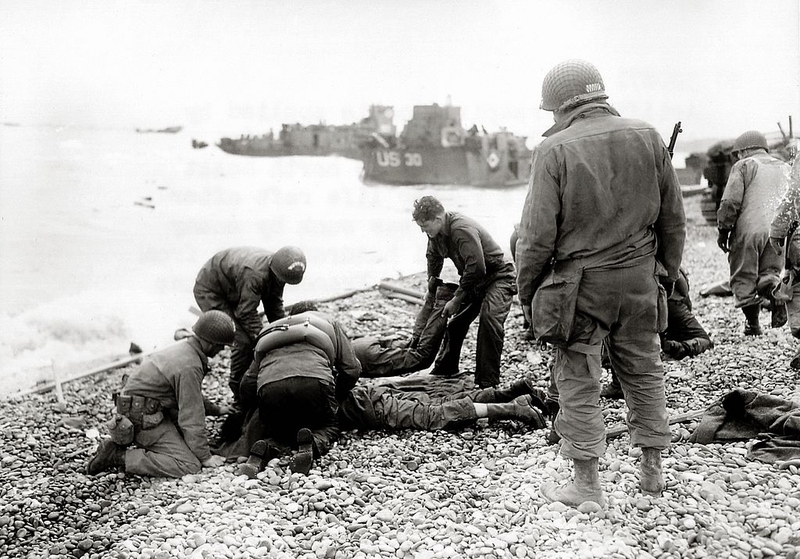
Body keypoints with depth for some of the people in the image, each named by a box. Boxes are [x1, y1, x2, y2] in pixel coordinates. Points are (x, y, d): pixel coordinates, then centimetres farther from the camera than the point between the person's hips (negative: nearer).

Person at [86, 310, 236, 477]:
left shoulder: (185, 347, 9)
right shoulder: (190, 367, -22)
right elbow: (191, 417, -18)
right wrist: (205, 457, -9)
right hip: (143, 418, -10)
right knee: (190, 465, -14)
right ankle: (118, 457, -14)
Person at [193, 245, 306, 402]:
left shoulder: (277, 272, -12)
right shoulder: (254, 274, -39)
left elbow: (275, 306, -3)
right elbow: (248, 313, -33)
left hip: (232, 293, 9)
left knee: (256, 338, 2)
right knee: (244, 341, -18)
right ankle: (240, 397, -4)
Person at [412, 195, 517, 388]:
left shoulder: (462, 230, -32)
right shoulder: (436, 231, -3)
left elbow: (476, 268, -33)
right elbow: (433, 257, 20)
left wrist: (456, 299, -25)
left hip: (498, 276, -9)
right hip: (474, 279, 9)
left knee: (490, 318, -29)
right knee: (456, 320, 12)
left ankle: (488, 382, -24)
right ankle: (445, 368, 33)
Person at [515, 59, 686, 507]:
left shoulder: (556, 149, -11)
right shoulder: (648, 137, 3)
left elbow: (538, 234, -12)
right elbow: (674, 220, 8)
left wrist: (527, 292, 0)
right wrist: (667, 276, 18)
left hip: (579, 283, -4)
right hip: (640, 277, 5)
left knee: (579, 383, 5)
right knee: (645, 372, 17)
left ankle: (588, 485, 13)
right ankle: (653, 470, 27)